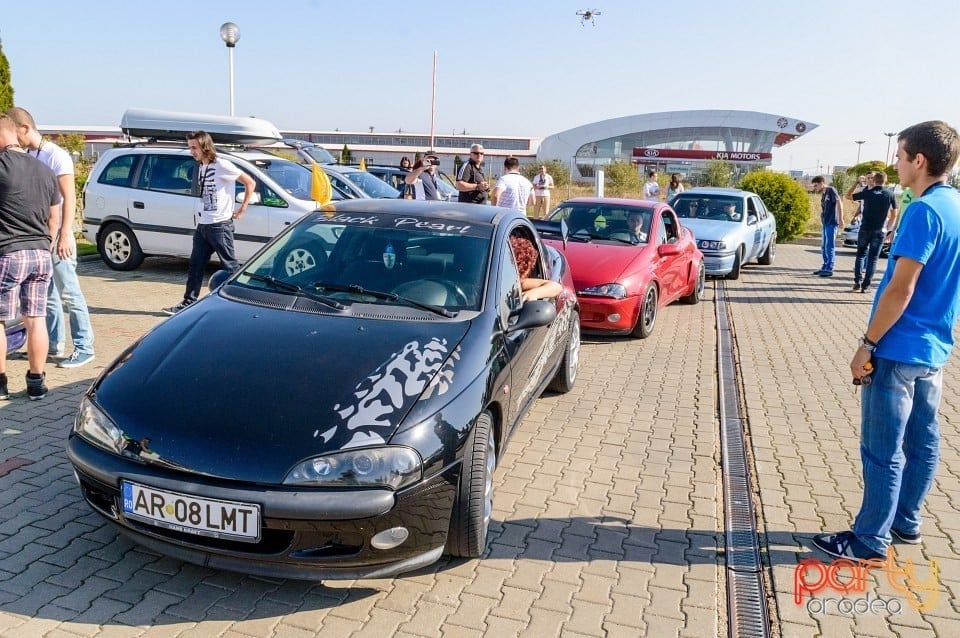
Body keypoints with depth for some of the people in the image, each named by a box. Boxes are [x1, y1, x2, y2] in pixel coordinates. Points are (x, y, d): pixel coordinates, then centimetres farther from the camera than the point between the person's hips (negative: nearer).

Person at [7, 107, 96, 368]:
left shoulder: (56, 155, -9)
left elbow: (69, 198, -14)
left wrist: (65, 235, -20)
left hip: (56, 236, -7)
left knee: (69, 294, -5)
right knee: (47, 295, 13)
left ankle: (84, 348, -1)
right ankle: (54, 343, 22)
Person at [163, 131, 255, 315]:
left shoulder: (222, 166, -12)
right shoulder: (201, 167, 13)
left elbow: (250, 182, -10)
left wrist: (242, 209, -8)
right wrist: (200, 217, 13)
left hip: (220, 225, -8)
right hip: (202, 225, 8)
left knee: (230, 265, -2)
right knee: (195, 266, 8)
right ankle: (189, 303, 14)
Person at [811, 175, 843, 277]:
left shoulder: (831, 190, -7)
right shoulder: (823, 194, 18)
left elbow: (839, 203, -14)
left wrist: (840, 219, -18)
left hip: (831, 223, -9)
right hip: (825, 223, 9)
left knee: (829, 246, -7)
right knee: (824, 247, 14)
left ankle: (829, 269, -4)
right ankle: (825, 267, 22)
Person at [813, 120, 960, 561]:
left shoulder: (924, 212, -19)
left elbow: (901, 289, -22)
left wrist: (867, 344, -15)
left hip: (899, 350, -9)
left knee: (882, 451, -1)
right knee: (921, 442, 17)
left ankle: (871, 540, 8)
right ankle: (905, 522, 30)